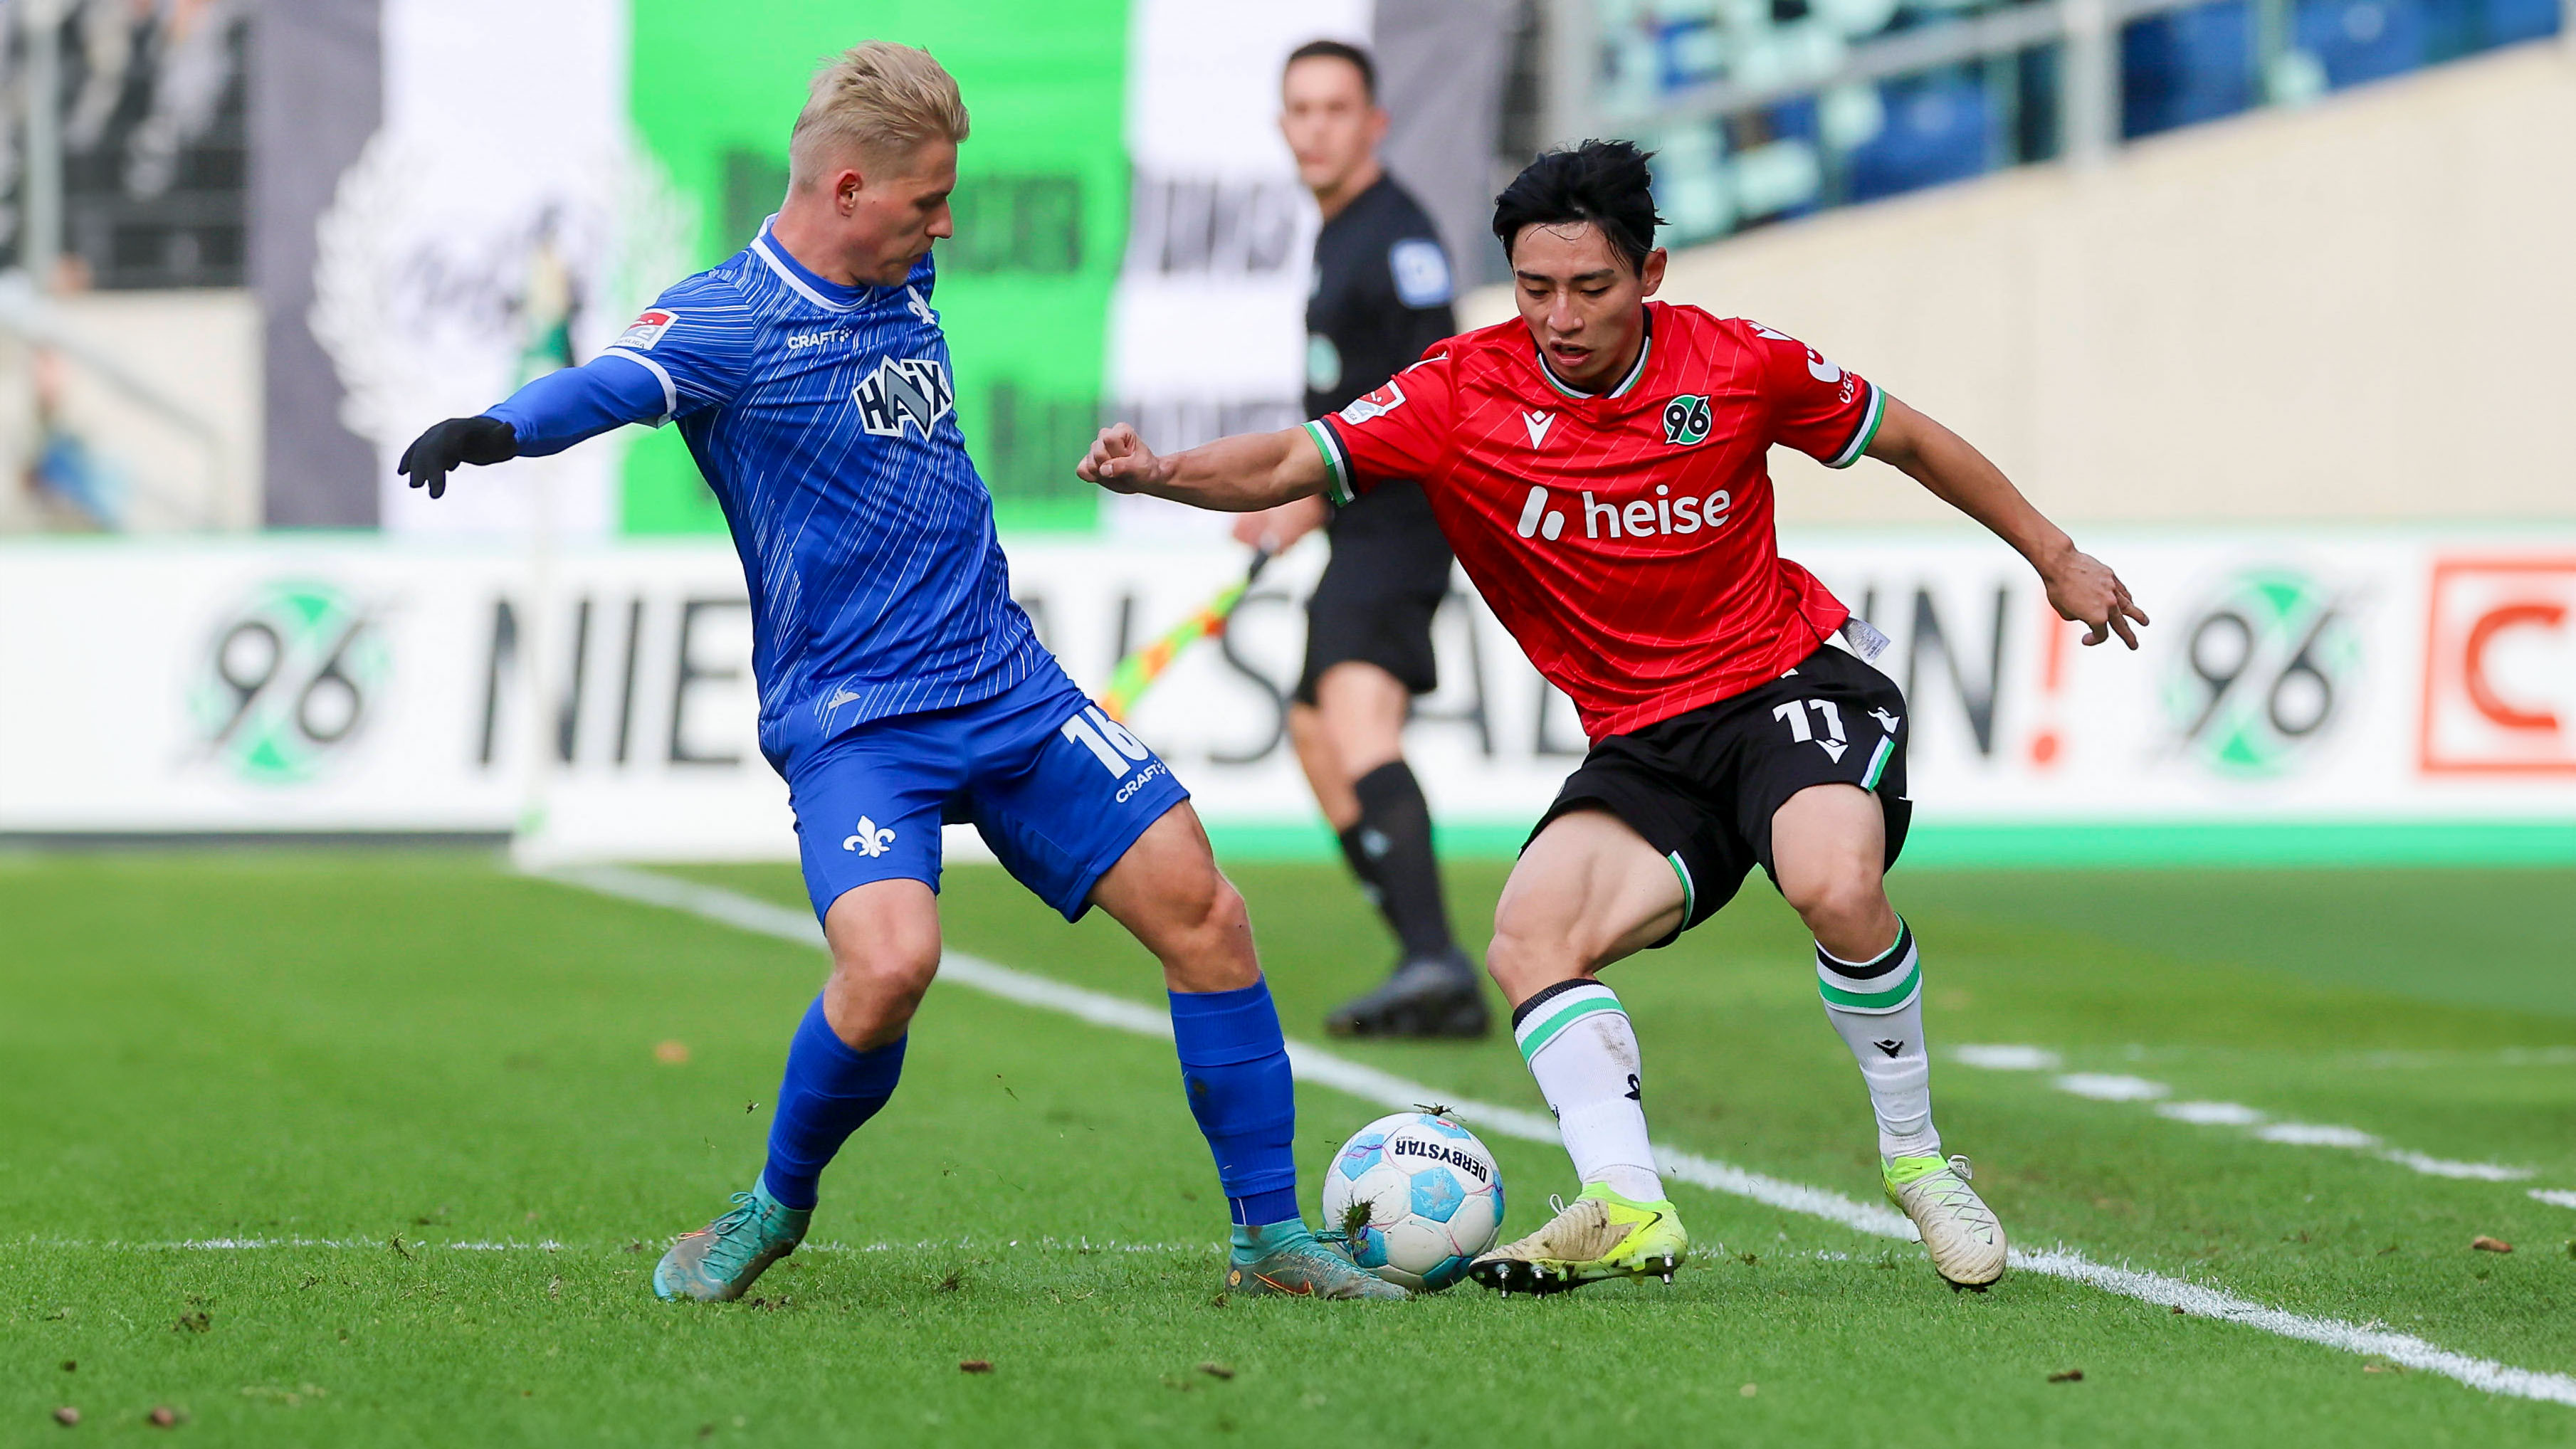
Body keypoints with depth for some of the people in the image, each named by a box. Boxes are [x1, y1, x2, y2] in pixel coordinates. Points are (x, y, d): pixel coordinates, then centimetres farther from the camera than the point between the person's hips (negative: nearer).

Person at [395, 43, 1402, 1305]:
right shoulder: (724, 322, -15)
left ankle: (1271, 1238, 14)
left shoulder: (903, 279, 7)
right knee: (889, 962, -29)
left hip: (1008, 684, 7)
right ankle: (774, 1211, 0)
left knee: (1199, 909, -1)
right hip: (852, 716, -7)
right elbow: (609, 385, -35)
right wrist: (496, 430, -55)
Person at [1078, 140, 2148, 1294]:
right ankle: (1626, 1209, -23)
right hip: (1640, 743, 3)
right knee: (1529, 946, -20)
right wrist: (1159, 474, -34)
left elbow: (1904, 438, 8)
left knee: (1836, 888, -31)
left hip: (1789, 681, -3)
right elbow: (1296, 463, -15)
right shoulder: (1466, 393, -7)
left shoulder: (1735, 367, -8)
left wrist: (2053, 557, 16)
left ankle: (1914, 1156, -9)